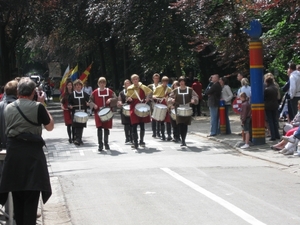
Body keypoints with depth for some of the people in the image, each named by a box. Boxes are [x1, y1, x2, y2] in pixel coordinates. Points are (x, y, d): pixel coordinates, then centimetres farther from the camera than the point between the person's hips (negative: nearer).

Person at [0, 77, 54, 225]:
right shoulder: (38, 107, -8)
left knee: (17, 194, 15)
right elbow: (50, 127, 2)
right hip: (32, 152, -4)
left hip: (13, 151, 4)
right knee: (31, 196, 2)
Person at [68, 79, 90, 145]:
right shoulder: (72, 94, 6)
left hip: (83, 112, 1)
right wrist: (70, 106, -11)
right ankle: (77, 139, -10)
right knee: (76, 126, -9)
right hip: (75, 112, -1)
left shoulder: (85, 94, 8)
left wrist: (88, 104, -10)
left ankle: (79, 139, 13)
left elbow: (88, 102, 12)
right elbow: (69, 103, 9)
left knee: (81, 126, 4)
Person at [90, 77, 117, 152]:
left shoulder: (109, 91, 6)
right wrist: (93, 105, -12)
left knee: (106, 128, 7)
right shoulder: (95, 92, 5)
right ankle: (100, 145, -4)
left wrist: (110, 99, -18)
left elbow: (115, 99, 2)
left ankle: (106, 143, 22)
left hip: (108, 113, 1)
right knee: (99, 128, -8)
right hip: (98, 112, -1)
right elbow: (91, 100, 8)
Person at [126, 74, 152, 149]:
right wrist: (129, 99, -15)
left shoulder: (143, 87, 2)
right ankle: (135, 143, -2)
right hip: (134, 109, -1)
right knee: (134, 126, -6)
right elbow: (127, 99, 9)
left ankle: (141, 141, 22)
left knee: (142, 125, 7)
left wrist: (147, 98, -4)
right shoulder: (129, 89, 3)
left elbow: (150, 92, 14)